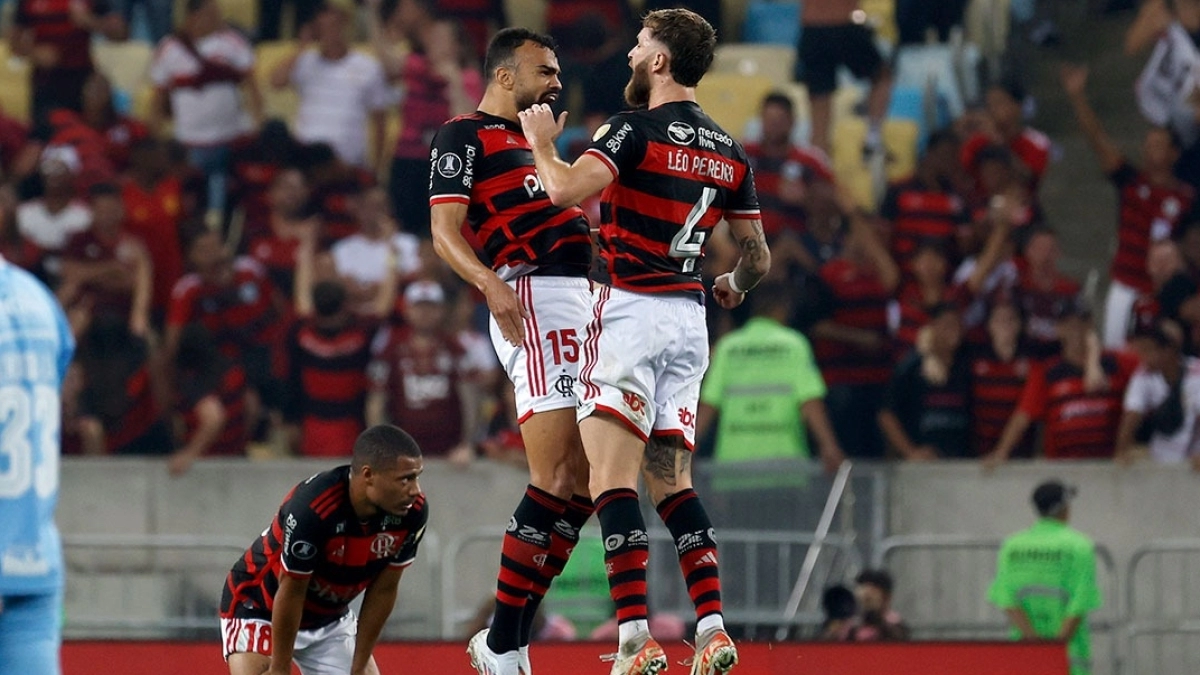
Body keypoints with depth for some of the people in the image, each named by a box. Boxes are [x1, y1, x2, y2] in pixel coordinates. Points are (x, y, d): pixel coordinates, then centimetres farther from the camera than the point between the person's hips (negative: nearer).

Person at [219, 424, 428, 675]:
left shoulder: (413, 512, -21)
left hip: (330, 618, 6)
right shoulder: (311, 509, -37)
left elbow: (384, 589, -9)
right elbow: (290, 592, -26)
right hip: (259, 607, -6)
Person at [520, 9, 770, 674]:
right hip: (689, 320, 7)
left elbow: (568, 190, -23)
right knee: (672, 481, 12)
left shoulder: (636, 130, -9)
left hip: (629, 311, -7)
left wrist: (541, 143, -3)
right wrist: (734, 285, 40)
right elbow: (758, 256, 17)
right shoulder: (730, 152, 12)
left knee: (613, 477, -9)